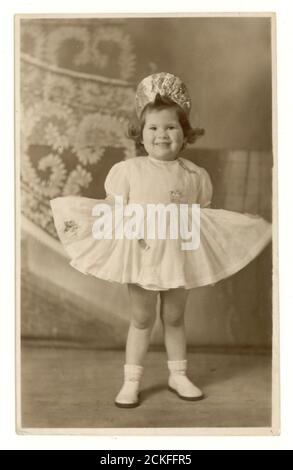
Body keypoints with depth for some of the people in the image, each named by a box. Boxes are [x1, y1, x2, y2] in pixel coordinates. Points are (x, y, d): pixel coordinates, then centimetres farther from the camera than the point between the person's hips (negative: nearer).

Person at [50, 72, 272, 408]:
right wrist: (76, 218, -12)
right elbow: (113, 209, -2)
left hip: (179, 257, 2)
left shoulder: (194, 175, 1)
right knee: (141, 320, 7)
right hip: (141, 256, -2)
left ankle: (178, 376, 31)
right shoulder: (129, 170, -5)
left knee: (174, 318, 15)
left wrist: (243, 226, 6)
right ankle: (131, 381, 21)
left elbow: (202, 216, 8)